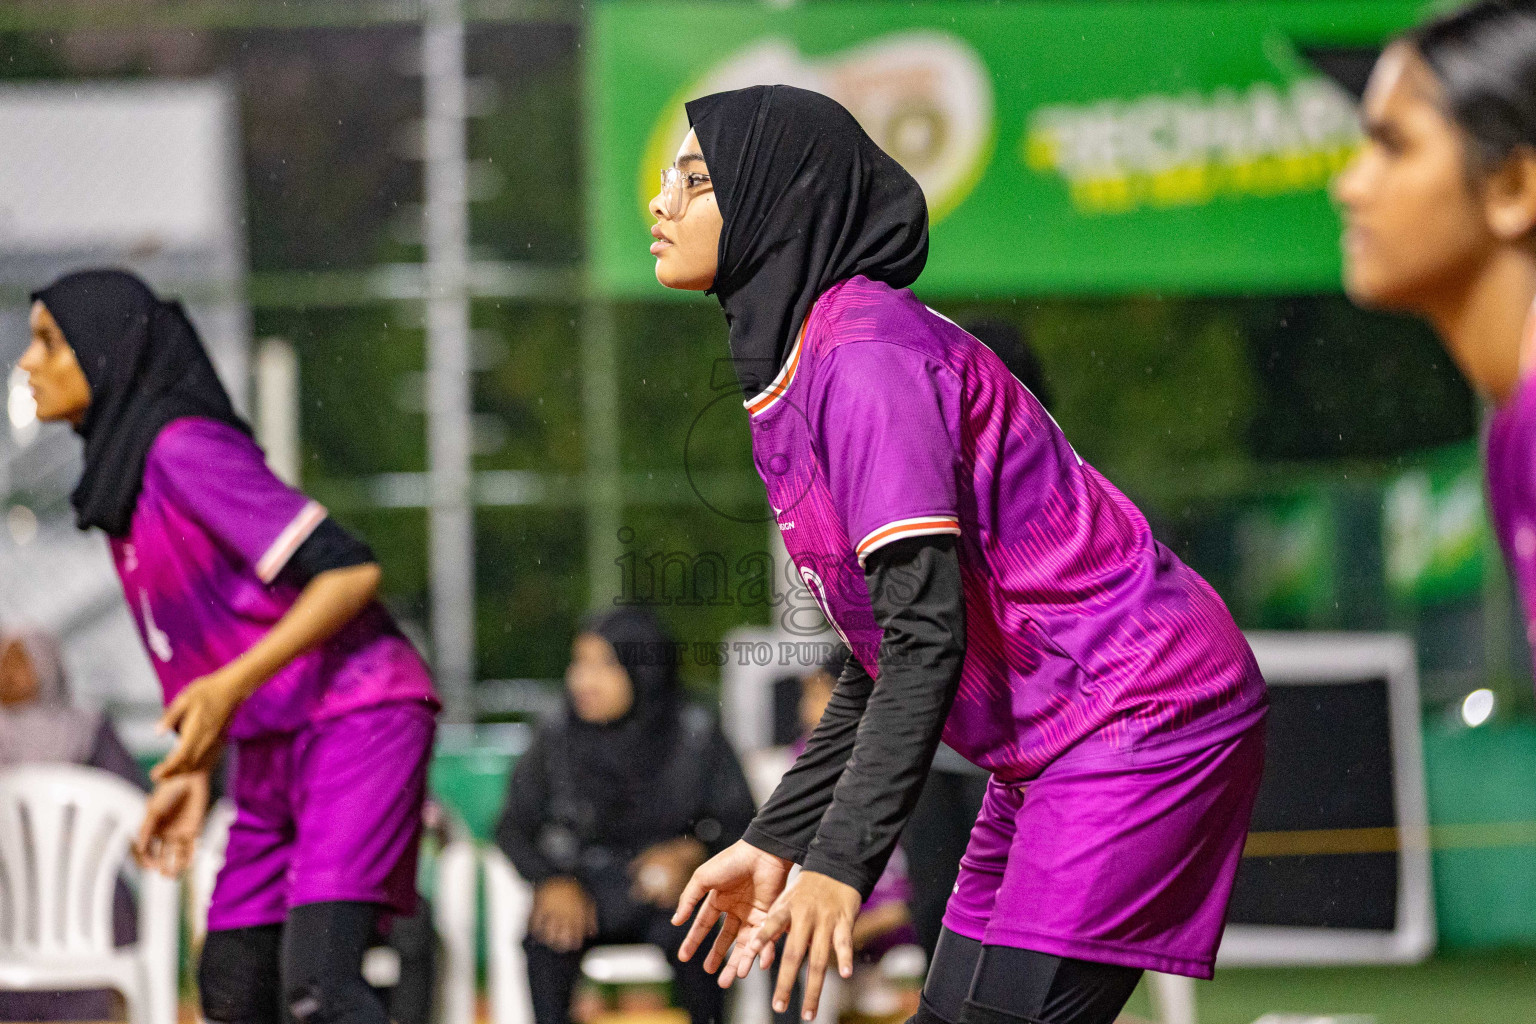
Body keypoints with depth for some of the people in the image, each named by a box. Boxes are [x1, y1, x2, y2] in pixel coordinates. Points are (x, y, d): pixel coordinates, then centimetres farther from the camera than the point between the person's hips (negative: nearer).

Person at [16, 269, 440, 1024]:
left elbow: (347, 573, -21)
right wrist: (195, 772, 18)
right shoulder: (121, 470, 13)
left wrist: (229, 686, -27)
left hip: (357, 718, -10)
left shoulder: (185, 448, -15)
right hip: (273, 748, 10)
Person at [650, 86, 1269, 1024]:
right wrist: (777, 841, 18)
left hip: (1138, 715, -10)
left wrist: (842, 861, -30)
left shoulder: (863, 352, -18)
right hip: (1052, 751, 10)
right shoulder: (786, 367, 13)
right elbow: (885, 652, 19)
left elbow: (929, 631, -26)